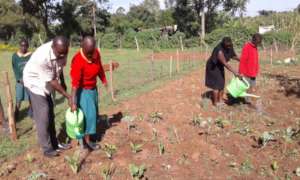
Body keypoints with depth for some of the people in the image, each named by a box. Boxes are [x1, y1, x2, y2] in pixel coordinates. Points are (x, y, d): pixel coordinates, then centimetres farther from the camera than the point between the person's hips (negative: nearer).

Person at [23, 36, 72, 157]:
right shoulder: (42, 57, -37)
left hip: (46, 84, 7)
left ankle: (54, 144, 23)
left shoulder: (62, 51, -17)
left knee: (50, 115, 12)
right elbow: (52, 81, -29)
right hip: (35, 82, -7)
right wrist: (67, 96, -22)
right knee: (42, 117, -7)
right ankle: (47, 149, 5)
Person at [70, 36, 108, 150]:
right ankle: (87, 140, 4)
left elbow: (100, 67, 6)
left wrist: (104, 81, 15)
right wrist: (73, 102, -35)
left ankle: (83, 134, 31)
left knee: (93, 113, 14)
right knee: (88, 114, -10)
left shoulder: (96, 53, -12)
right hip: (82, 90, -7)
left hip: (93, 88, 7)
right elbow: (75, 83, -33)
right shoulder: (78, 61, -31)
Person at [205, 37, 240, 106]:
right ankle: (215, 102, 11)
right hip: (213, 67, -8)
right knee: (216, 85, -3)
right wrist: (234, 72, -35)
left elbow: (233, 56, 6)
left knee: (222, 84, 13)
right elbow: (225, 64, -35)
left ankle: (220, 100, 25)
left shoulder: (229, 48, -11)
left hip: (220, 67, 8)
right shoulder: (219, 51, -35)